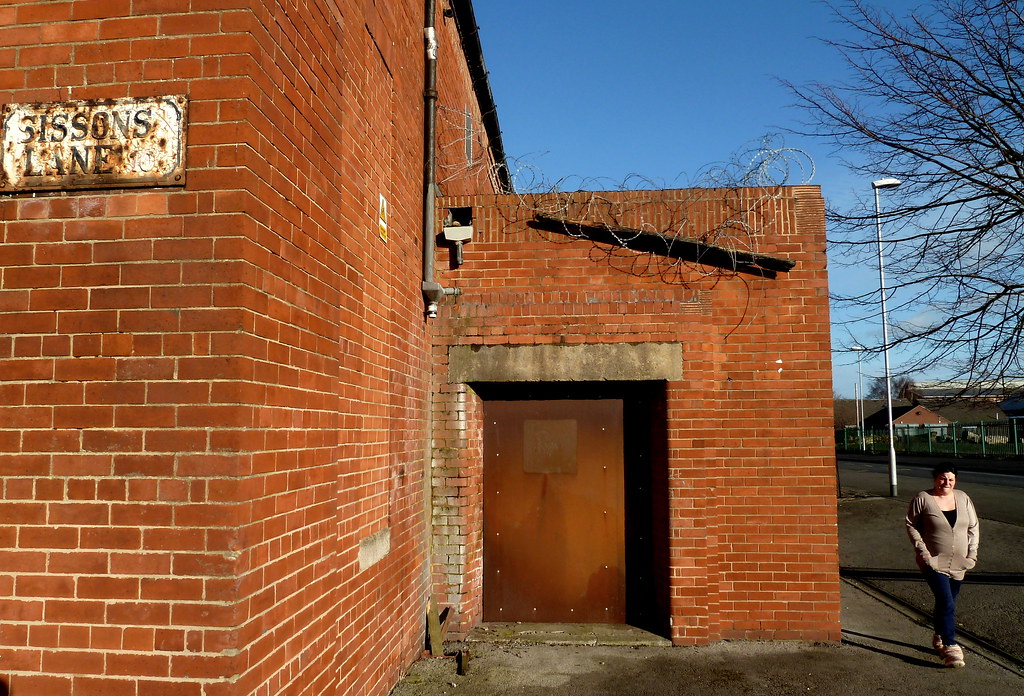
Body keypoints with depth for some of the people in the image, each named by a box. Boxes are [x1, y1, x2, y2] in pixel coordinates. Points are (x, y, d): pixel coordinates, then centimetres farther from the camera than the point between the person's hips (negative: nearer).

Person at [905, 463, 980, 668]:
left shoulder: (963, 498, 4)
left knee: (945, 603, 17)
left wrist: (972, 552, 2)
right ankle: (950, 647, -11)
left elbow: (974, 527, 11)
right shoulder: (922, 499, -9)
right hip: (934, 562, -5)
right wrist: (922, 551, -12)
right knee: (947, 604, -14)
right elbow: (911, 525, -4)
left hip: (958, 563, 5)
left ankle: (939, 637, 36)